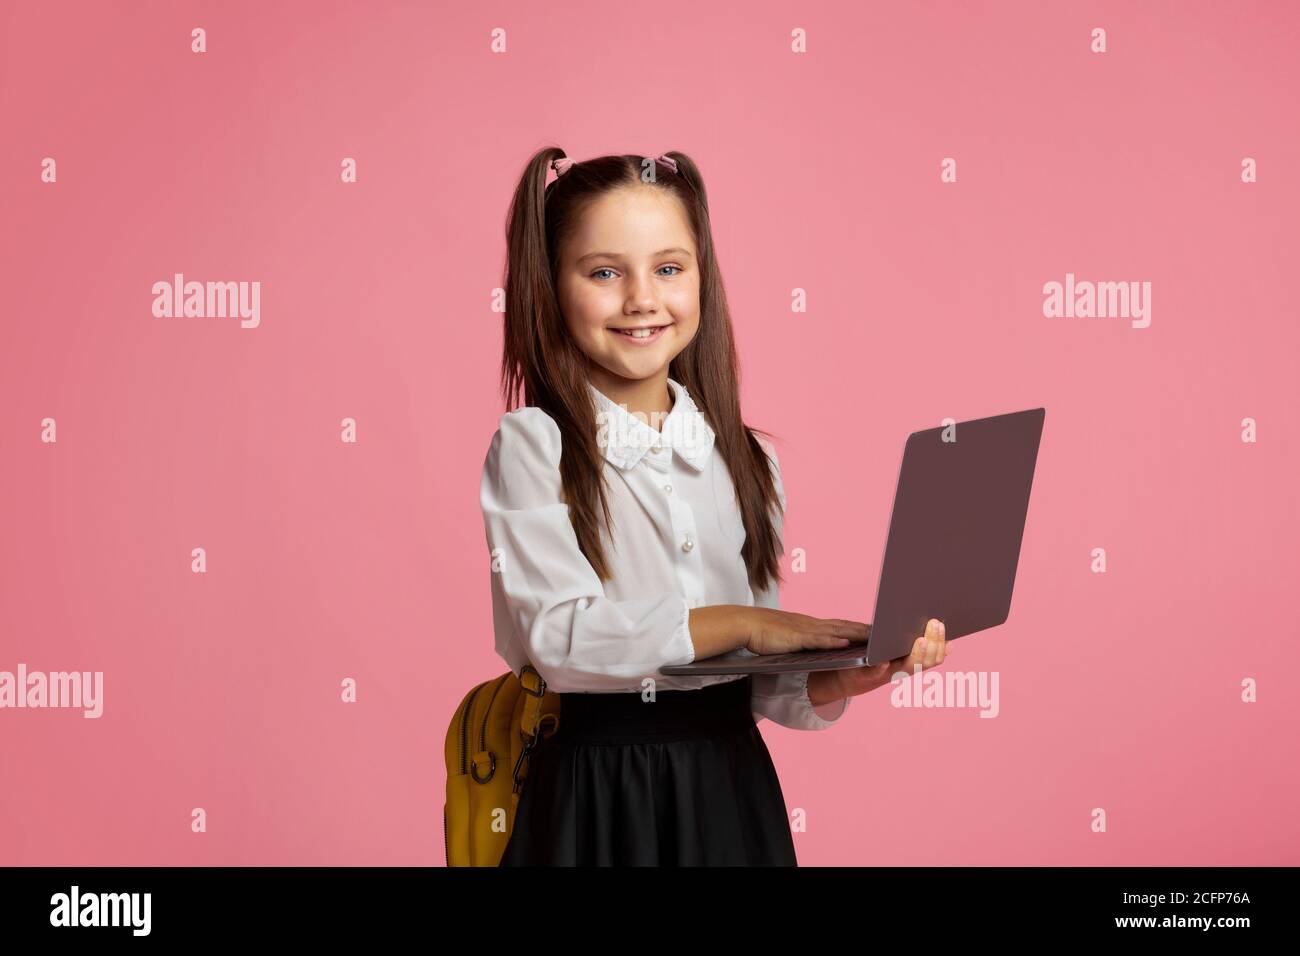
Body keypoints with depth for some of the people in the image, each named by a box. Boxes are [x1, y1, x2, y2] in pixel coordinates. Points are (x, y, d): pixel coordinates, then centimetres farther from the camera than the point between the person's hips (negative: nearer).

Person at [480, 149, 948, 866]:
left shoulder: (747, 457, 7)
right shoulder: (531, 445, -6)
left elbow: (759, 679, 9)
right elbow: (561, 635, -18)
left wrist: (836, 679, -10)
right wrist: (741, 623, -19)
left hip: (732, 786, 4)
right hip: (596, 795, -4)